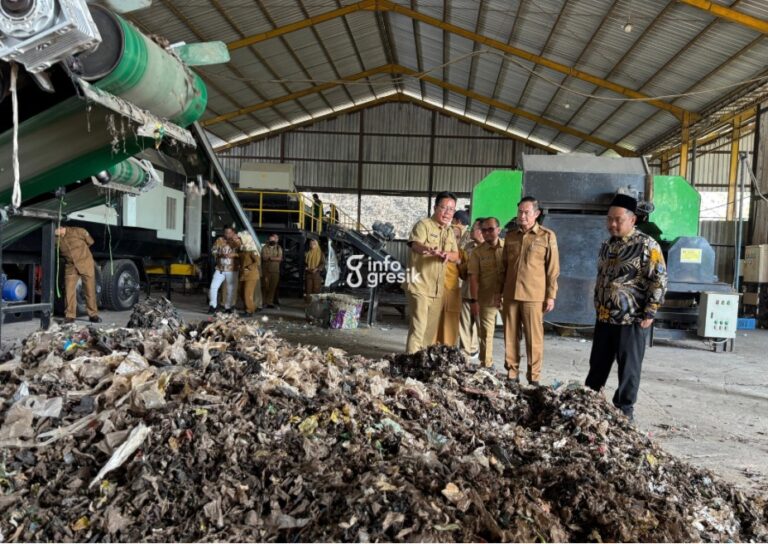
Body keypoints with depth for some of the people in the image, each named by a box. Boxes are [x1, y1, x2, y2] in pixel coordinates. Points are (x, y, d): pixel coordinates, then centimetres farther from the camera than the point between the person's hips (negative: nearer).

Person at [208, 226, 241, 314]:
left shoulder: (237, 241, 0)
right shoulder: (220, 240, 4)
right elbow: (213, 250, 3)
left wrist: (234, 255, -24)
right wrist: (220, 254, -15)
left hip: (232, 270, -1)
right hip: (219, 269, 1)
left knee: (231, 289, 2)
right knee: (213, 287, -6)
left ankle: (228, 307, 17)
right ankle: (213, 305, 7)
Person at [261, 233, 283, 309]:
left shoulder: (279, 248, 11)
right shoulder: (265, 248, 3)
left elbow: (280, 258, -3)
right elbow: (264, 258, -11)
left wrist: (270, 258, -10)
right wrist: (275, 258, -8)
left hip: (275, 271, 2)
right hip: (266, 271, -2)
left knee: (273, 287, 1)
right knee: (265, 287, -3)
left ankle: (270, 302, 7)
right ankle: (264, 302, 4)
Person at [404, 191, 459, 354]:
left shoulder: (450, 231, 14)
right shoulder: (423, 225, -9)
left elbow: (456, 255, 9)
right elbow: (415, 245, -27)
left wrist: (447, 255, -16)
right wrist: (428, 249, -51)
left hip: (437, 288, 7)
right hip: (420, 285, -7)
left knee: (432, 329, 14)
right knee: (418, 327, -13)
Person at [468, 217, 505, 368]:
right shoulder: (478, 252, 0)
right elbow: (473, 277, -4)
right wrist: (474, 300, -9)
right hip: (486, 298, 0)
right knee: (485, 333, 5)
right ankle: (486, 365, 15)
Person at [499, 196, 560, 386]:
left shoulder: (547, 236, 0)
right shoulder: (510, 236, 12)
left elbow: (553, 269, 0)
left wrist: (551, 295, -4)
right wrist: (501, 290, 13)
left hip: (534, 296, -4)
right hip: (510, 294, 4)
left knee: (534, 338, 1)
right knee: (510, 336, 7)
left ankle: (533, 377, 11)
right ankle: (512, 374, 17)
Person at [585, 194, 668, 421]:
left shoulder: (646, 245, -12)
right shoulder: (607, 245, 11)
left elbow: (659, 280, -14)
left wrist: (649, 313, -16)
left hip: (632, 319, -6)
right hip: (604, 317, 7)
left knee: (629, 367, 6)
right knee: (598, 363, 16)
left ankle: (624, 410, 19)